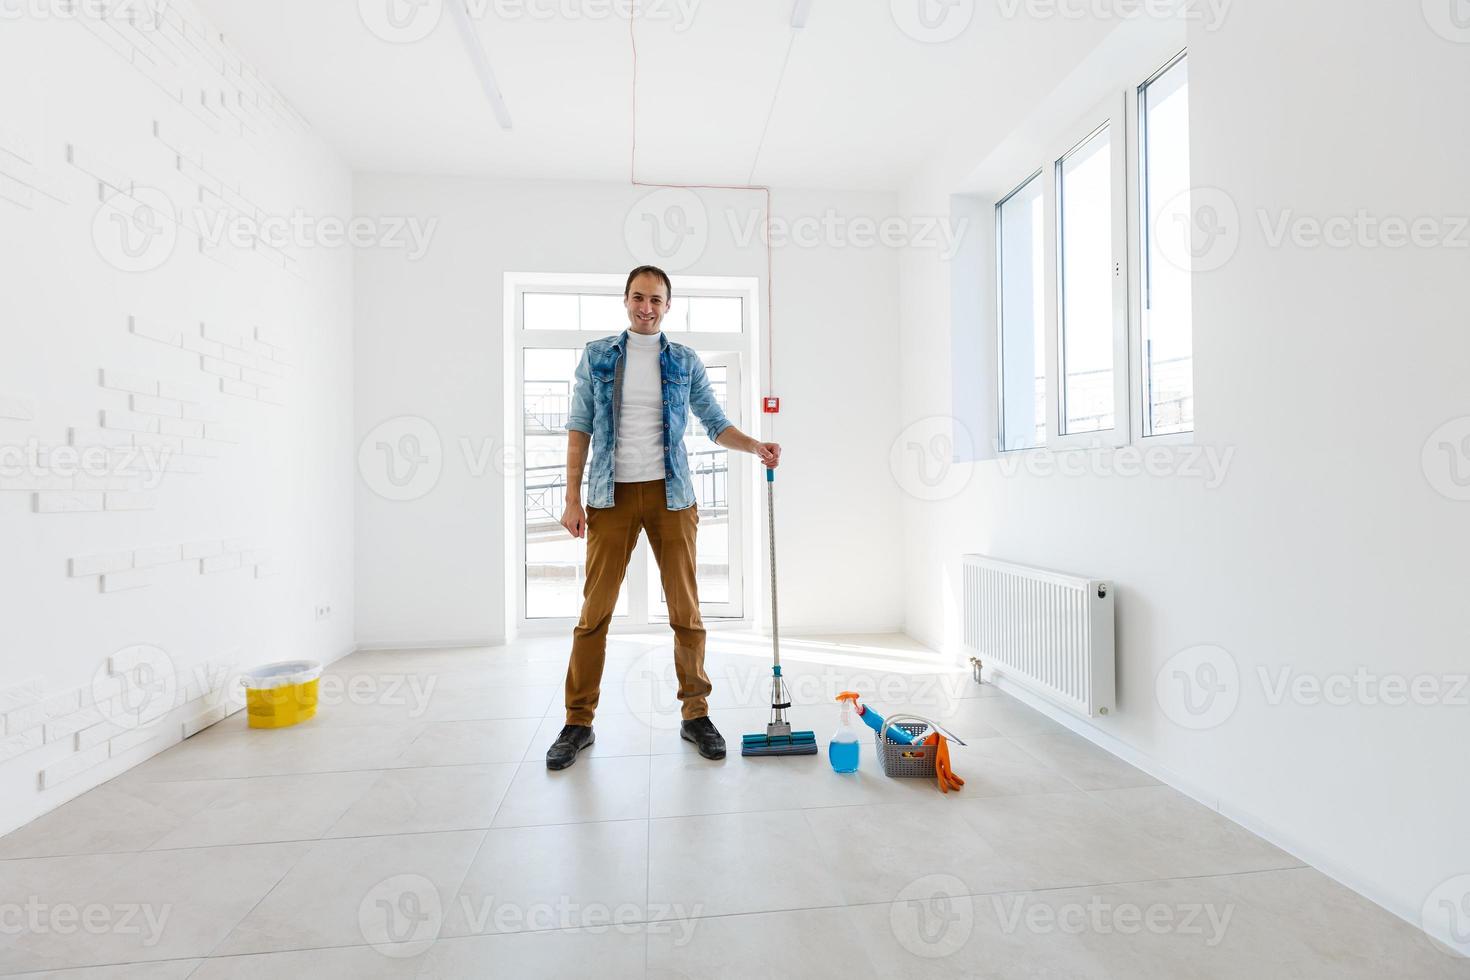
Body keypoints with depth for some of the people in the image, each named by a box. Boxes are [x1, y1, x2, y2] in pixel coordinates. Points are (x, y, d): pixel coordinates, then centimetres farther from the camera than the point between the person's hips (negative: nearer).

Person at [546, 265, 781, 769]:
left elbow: (715, 423, 8)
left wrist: (756, 446, -10)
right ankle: (578, 722, 16)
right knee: (595, 610, 2)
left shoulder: (685, 362, 8)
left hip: (670, 495, 1)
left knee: (686, 608, 3)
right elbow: (579, 428, 4)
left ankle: (695, 713, 17)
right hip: (611, 496, 0)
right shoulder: (596, 356, 7)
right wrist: (572, 497, -2)